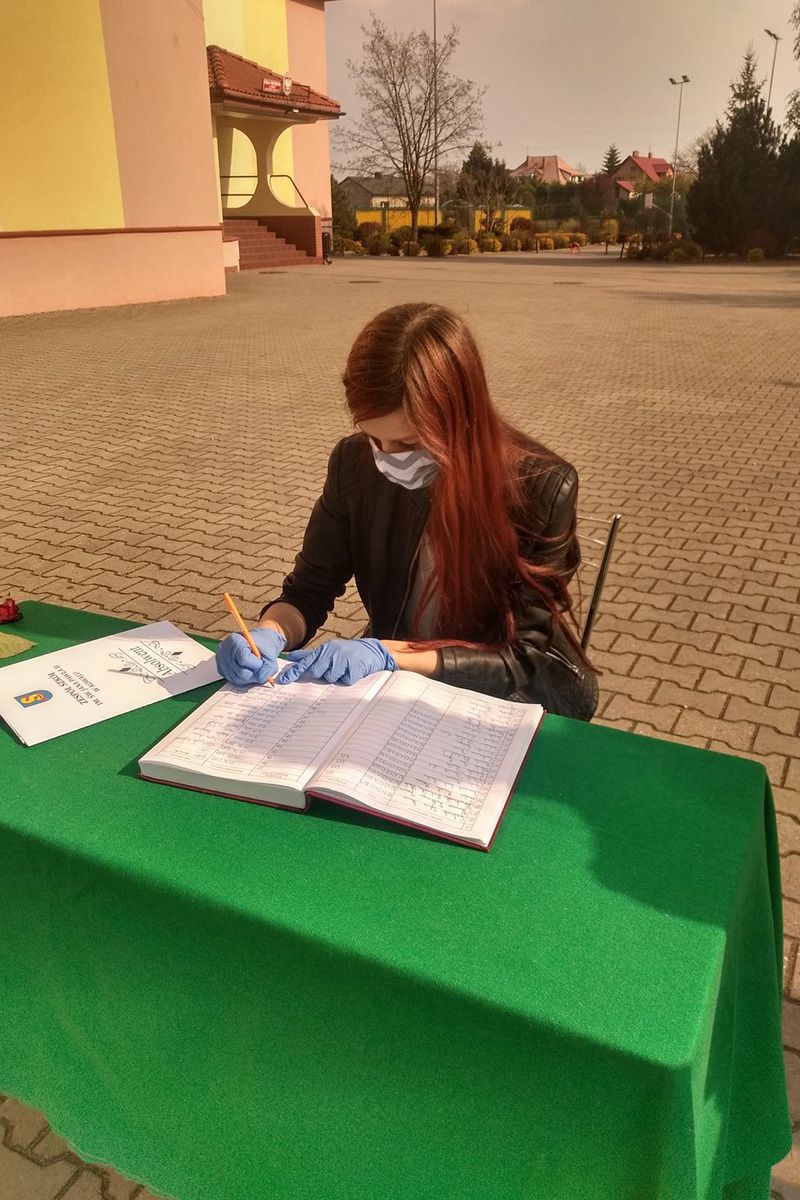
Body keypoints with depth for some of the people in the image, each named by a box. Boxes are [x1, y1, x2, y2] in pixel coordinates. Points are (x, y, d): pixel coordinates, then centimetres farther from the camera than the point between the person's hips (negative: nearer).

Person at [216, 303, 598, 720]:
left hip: (507, 699, -1)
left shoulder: (541, 487, -20)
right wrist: (269, 635, -22)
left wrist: (390, 653, -27)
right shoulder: (354, 464, -10)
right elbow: (309, 590, 0)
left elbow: (530, 659, -18)